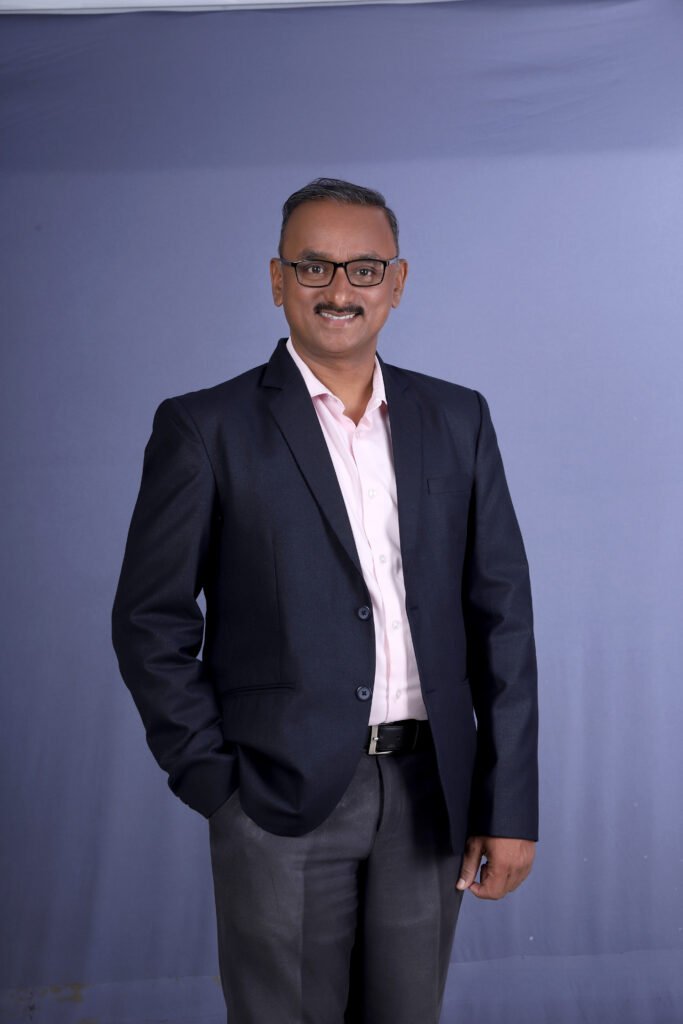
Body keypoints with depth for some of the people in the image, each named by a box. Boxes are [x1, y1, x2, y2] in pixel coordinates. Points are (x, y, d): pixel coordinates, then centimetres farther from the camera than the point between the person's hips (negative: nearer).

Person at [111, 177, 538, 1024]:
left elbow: (501, 612, 5)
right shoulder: (205, 428, -3)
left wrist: (509, 803, 0)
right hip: (283, 797, -3)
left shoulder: (456, 420, 7)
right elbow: (150, 621, -1)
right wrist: (212, 779, -7)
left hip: (429, 793, 3)